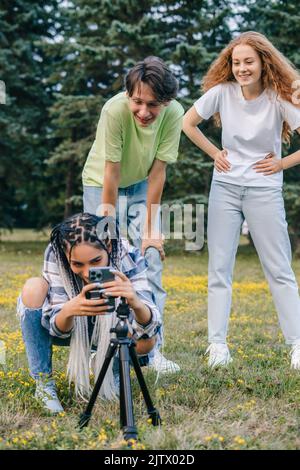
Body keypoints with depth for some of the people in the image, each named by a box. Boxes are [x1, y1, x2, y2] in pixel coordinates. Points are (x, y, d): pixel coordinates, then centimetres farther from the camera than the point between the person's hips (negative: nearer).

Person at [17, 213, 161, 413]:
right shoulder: (55, 253, -29)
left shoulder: (128, 256, -29)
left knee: (146, 341, -30)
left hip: (109, 330, 0)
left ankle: (104, 364, 6)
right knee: (33, 288, -29)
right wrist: (69, 310, -55)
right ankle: (44, 383, -14)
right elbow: (57, 328, -30)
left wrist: (135, 303, -59)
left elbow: (151, 327, -36)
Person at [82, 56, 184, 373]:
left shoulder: (174, 114, -26)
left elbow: (157, 172, -20)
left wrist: (151, 228, -17)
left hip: (142, 186, 3)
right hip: (102, 184, -2)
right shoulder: (115, 110, -34)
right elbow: (111, 173, -27)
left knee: (151, 257, -4)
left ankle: (152, 347, 3)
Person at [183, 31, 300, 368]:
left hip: (265, 189, -2)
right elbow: (188, 122, 9)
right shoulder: (222, 92, -5)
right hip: (225, 186, 3)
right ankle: (217, 344, 8)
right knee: (219, 268, 2)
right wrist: (214, 153, 4)